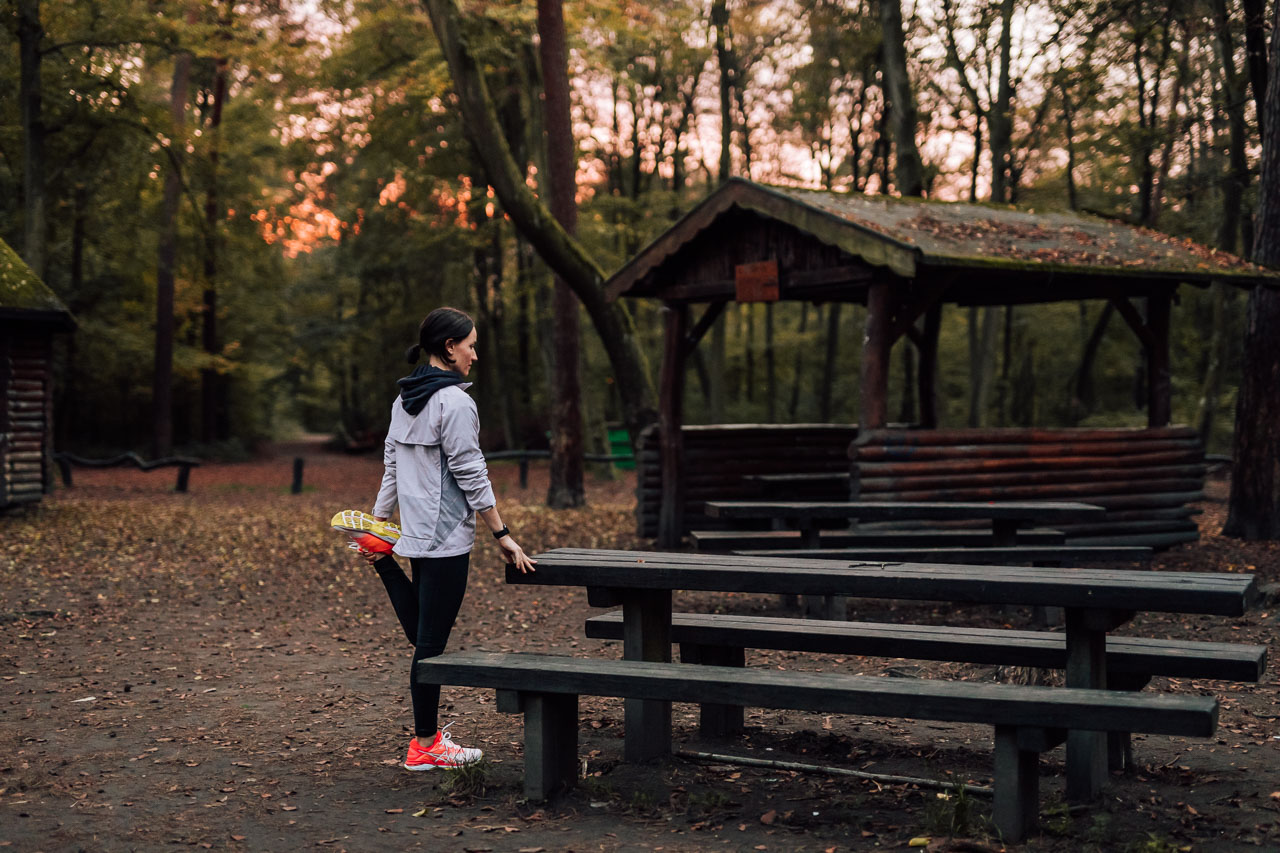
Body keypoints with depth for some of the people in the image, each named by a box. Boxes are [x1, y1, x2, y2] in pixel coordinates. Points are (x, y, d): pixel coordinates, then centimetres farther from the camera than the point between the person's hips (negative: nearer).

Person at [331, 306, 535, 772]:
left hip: (415, 534, 9)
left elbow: (391, 465, 15)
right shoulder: (454, 402, -15)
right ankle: (425, 746, 7)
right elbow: (471, 475, -15)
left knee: (424, 635, 18)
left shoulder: (404, 400, 11)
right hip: (447, 537, -8)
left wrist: (379, 520, 21)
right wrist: (502, 534, -11)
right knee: (432, 640, 0)